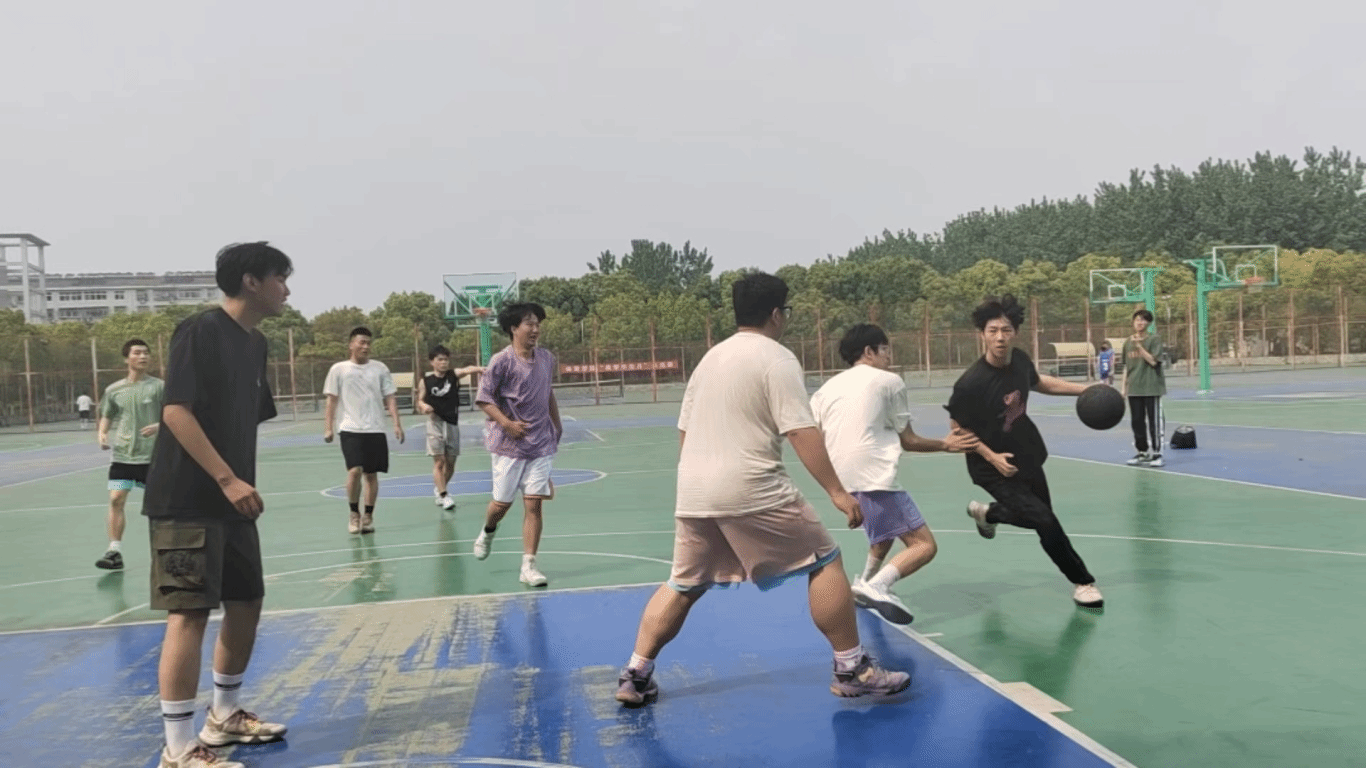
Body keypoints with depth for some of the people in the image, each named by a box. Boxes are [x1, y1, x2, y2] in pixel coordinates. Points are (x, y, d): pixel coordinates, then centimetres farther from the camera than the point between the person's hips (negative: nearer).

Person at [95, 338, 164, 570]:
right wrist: (102, 434, -4)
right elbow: (107, 417, 15)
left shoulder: (158, 386, -4)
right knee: (116, 500, -8)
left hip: (152, 455, -2)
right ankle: (115, 552, -3)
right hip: (122, 455, 2)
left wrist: (159, 426, -22)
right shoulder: (114, 390, 4)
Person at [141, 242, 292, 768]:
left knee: (246, 603, 14)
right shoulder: (200, 331, -12)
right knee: (190, 612, -8)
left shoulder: (255, 343, 14)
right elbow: (176, 411, -21)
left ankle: (225, 716, 30)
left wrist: (240, 484, 17)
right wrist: (227, 479, -25)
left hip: (230, 501, 9)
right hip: (187, 500, -9)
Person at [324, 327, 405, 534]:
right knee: (354, 471, -14)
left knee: (371, 474, 5)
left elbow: (390, 398, 5)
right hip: (350, 430, -2)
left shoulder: (380, 368, 5)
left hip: (375, 430, 2)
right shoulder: (339, 370, 2)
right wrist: (328, 428, -1)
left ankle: (368, 517, 17)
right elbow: (332, 400, 5)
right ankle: (354, 514, 6)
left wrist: (397, 424, -4)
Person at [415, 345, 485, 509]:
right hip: (435, 422, -2)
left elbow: (466, 370, -19)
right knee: (439, 461, -9)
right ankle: (444, 495, -8)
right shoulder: (425, 381, 2)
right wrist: (423, 406, -15)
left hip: (452, 423, 2)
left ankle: (440, 489, 33)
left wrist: (478, 368, -40)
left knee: (450, 462, 10)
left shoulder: (453, 375, 1)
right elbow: (419, 401, 8)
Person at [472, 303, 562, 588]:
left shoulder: (546, 359, 5)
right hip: (509, 445, -3)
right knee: (502, 502, 7)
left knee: (533, 503, -3)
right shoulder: (502, 361, -12)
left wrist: (557, 426, 23)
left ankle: (528, 566, 1)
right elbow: (483, 398, -11)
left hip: (541, 444, 4)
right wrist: (507, 423, -20)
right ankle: (488, 532, 42)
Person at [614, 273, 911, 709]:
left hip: (694, 493, 7)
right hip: (751, 490, -7)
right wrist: (837, 491, -13)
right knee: (824, 562, 5)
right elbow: (801, 431, -14)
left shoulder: (710, 357, 17)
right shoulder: (776, 358, -6)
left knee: (683, 584, 18)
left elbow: (685, 429, 21)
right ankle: (852, 670, 9)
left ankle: (634, 677, 16)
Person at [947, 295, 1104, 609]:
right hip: (995, 468, -7)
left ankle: (985, 512, 51)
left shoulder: (1020, 359, -11)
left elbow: (1038, 382, 13)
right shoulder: (970, 383, -29)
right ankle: (1082, 582, 10)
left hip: (1027, 456, 7)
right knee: (1046, 523, -13)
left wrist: (1084, 389, 8)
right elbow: (957, 427, -15)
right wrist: (991, 457, -24)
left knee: (1036, 516, 23)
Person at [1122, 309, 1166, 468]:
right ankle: (1143, 452, 19)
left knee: (1154, 421, -2)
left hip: (1151, 387, -5)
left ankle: (1157, 453, 4)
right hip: (1134, 388, 5)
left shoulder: (1155, 339, -3)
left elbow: (1153, 361, -13)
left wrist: (1139, 346, -16)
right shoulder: (1128, 342, 11)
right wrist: (1124, 387, 13)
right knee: (1137, 421, 8)